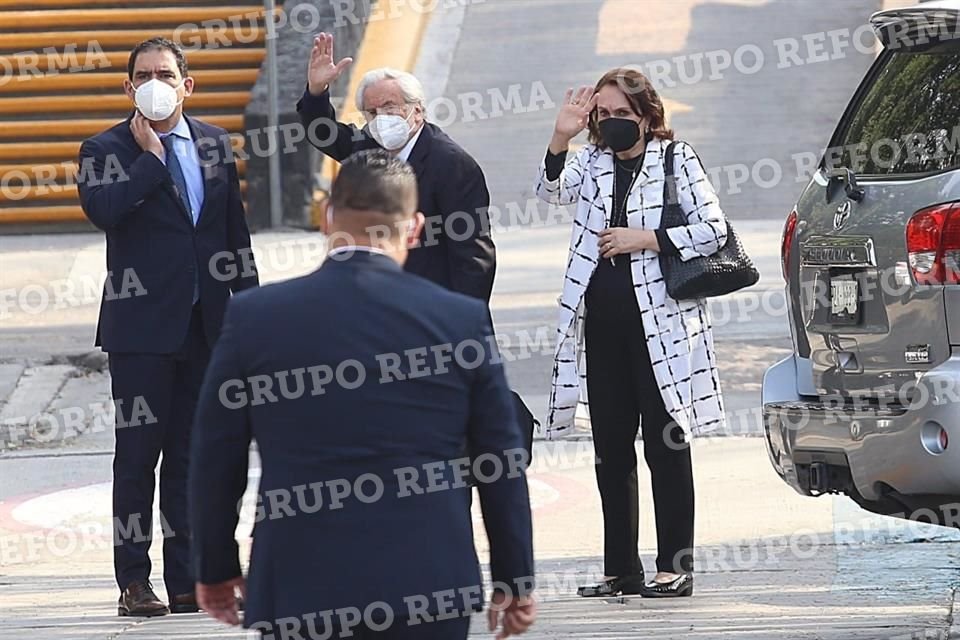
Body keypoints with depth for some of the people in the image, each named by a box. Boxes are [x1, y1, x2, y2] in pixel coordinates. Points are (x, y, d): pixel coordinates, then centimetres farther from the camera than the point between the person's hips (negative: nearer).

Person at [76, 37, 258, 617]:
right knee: (138, 454, -2)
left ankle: (187, 579, 13)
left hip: (207, 325, 4)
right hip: (143, 324, -4)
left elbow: (235, 231, 16)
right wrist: (151, 155, -17)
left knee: (193, 455, 8)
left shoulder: (213, 143, 11)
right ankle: (134, 584, 2)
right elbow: (104, 209, -23)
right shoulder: (107, 149, -3)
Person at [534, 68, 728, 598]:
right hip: (603, 325, 5)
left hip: (661, 324, -5)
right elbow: (553, 191, -7)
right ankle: (620, 569, 12)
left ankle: (674, 567, 0)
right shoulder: (591, 162, 11)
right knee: (610, 451, 6)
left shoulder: (676, 160, 0)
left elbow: (713, 231, -6)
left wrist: (643, 239, -11)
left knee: (665, 445, -3)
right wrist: (560, 140, -22)